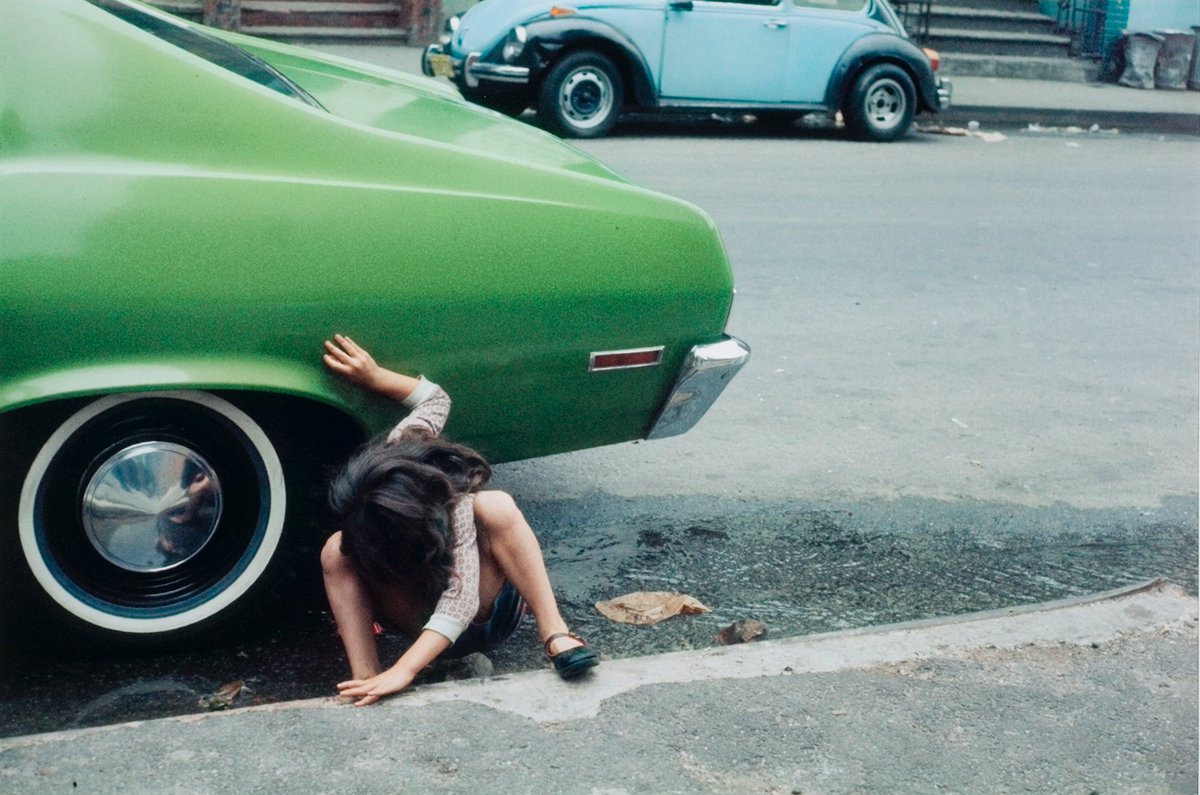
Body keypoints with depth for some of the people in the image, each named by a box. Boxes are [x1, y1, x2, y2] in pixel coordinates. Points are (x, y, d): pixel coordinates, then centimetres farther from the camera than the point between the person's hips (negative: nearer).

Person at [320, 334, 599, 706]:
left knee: (496, 507, -37)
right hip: (423, 616, 6)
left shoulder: (455, 508, -36)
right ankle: (366, 679, -34)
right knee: (336, 551, -24)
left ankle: (556, 634, -37)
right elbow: (436, 397, -1)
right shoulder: (395, 455, -20)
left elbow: (461, 599, -46)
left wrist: (403, 671, -56)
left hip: (485, 609, -5)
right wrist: (375, 377, -9)